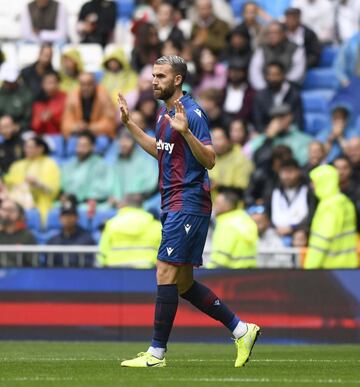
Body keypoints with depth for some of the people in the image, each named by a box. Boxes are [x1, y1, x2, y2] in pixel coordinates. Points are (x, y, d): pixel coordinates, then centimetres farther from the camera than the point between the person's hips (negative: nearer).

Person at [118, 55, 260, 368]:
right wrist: (129, 123, 28)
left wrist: (185, 131, -32)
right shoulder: (165, 112, 15)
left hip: (188, 204, -10)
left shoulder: (191, 113, -13)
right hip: (174, 204, 10)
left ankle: (156, 353, -7)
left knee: (166, 274, -10)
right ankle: (241, 330, 17)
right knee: (183, 284, 10)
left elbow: (209, 160, -19)